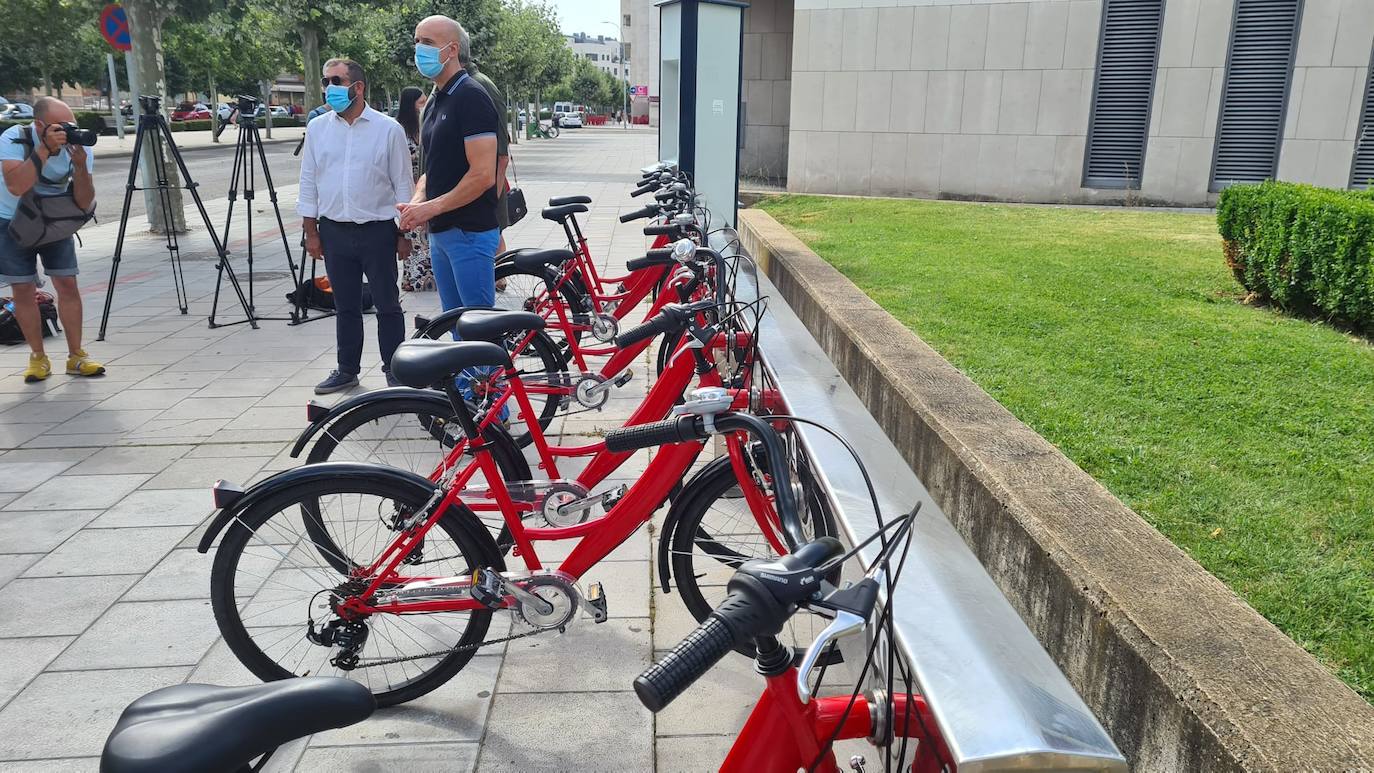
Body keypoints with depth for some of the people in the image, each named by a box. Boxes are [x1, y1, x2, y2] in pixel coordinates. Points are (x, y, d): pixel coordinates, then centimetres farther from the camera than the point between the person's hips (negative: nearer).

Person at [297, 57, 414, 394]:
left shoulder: (388, 129, -3)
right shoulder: (317, 128, 6)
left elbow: (402, 183, -1)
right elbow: (308, 181, 9)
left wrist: (404, 234, -2)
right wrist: (311, 232, 5)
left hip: (377, 231, -3)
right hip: (334, 231, 3)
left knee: (388, 305, 5)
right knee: (345, 306, 13)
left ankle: (394, 370, 15)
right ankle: (347, 369, 24)